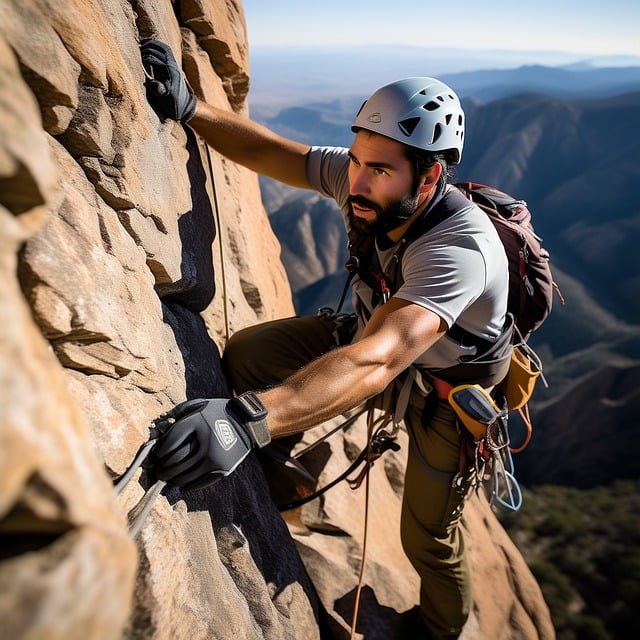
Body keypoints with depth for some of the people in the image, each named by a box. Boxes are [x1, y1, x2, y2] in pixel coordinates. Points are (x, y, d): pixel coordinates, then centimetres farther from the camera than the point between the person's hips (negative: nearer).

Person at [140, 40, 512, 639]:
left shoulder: (460, 247, -41)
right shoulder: (363, 181, -22)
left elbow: (376, 362, -54)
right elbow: (269, 152, -14)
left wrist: (248, 420, -64)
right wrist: (189, 107, -27)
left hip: (448, 386, -5)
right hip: (380, 328, 6)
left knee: (429, 537, 12)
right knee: (245, 355, -9)